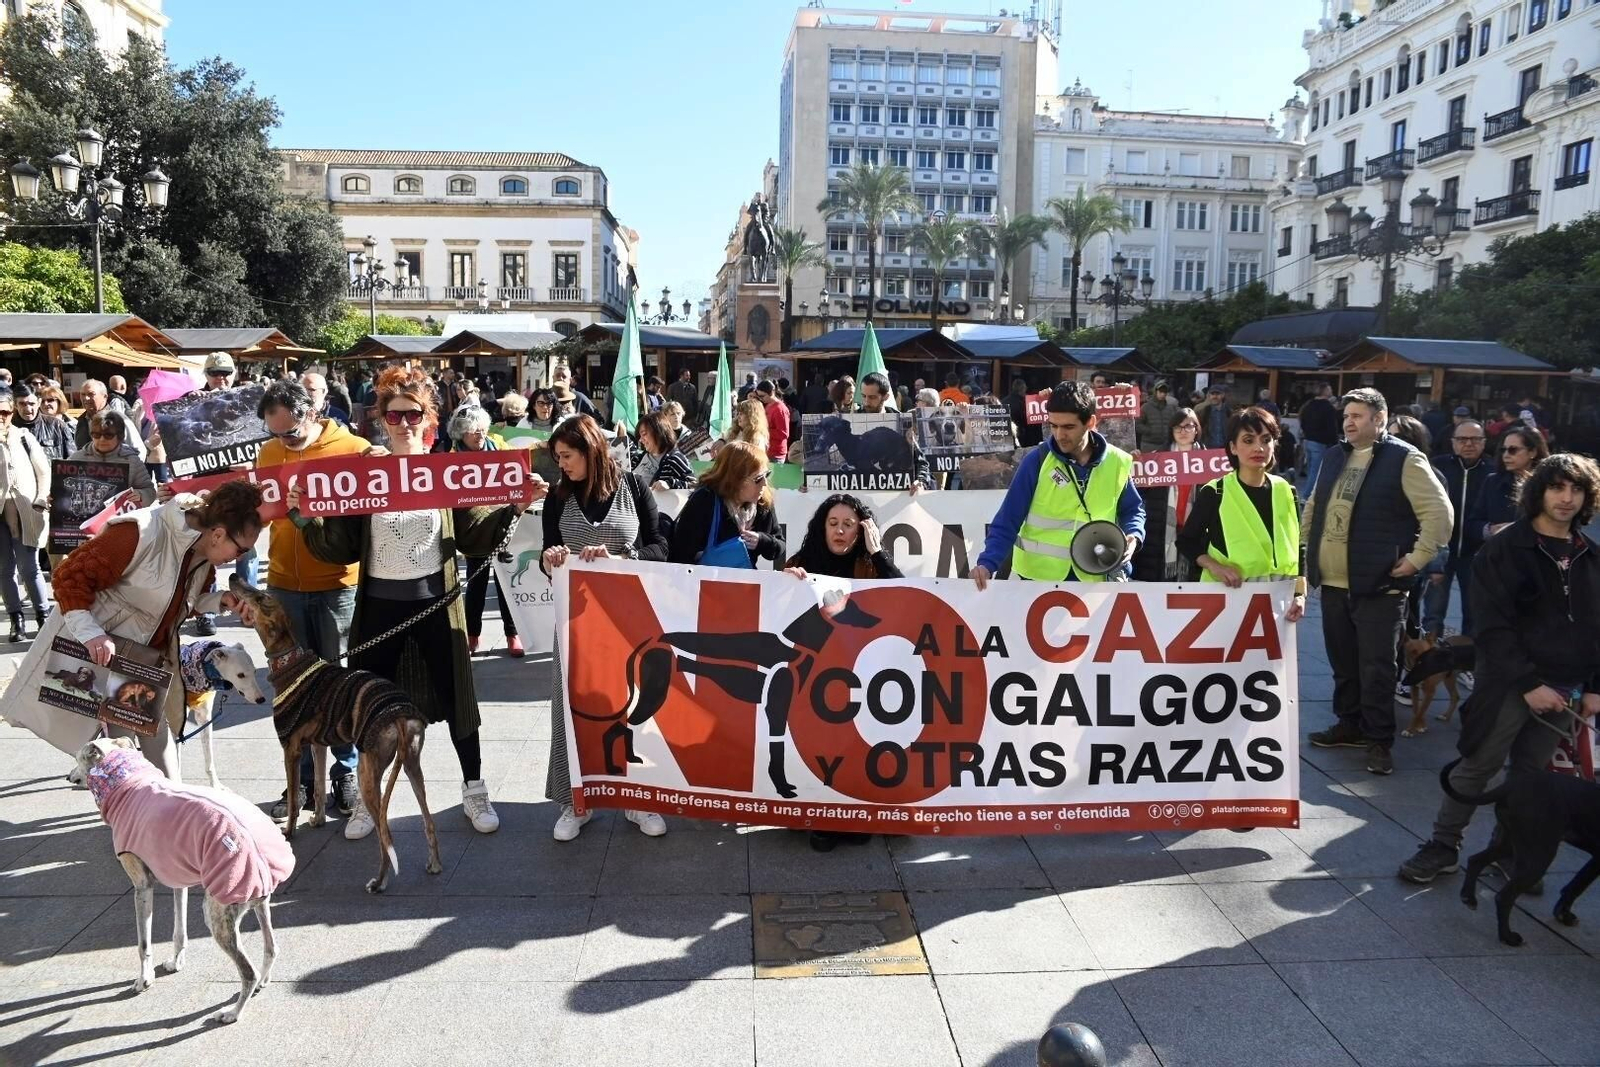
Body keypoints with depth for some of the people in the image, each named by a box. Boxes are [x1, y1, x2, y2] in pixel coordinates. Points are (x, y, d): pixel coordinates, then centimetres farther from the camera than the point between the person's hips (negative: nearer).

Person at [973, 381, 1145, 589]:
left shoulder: (1116, 463, -3)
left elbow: (1133, 510, 13)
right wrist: (988, 563, -24)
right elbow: (1007, 521, -10)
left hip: (1091, 578, 2)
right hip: (1038, 576, -2)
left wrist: (1133, 536, -8)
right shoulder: (1036, 460, -9)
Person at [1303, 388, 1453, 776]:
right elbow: (1313, 506, 23)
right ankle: (1350, 724, 29)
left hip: (1378, 585, -6)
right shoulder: (1334, 457, 13)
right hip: (1333, 583, 6)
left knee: (1376, 667, -1)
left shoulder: (1404, 459, -8)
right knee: (1342, 662, 15)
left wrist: (1415, 559, -13)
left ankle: (1379, 740, 9)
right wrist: (1306, 548, 17)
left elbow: (1439, 512, -11)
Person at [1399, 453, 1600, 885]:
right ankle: (1443, 846, 13)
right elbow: (1492, 627, -12)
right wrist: (1530, 683, -16)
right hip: (1508, 683, -4)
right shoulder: (1505, 549, -7)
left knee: (1531, 773, 11)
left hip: (1565, 687, 4)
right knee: (1477, 766, 1)